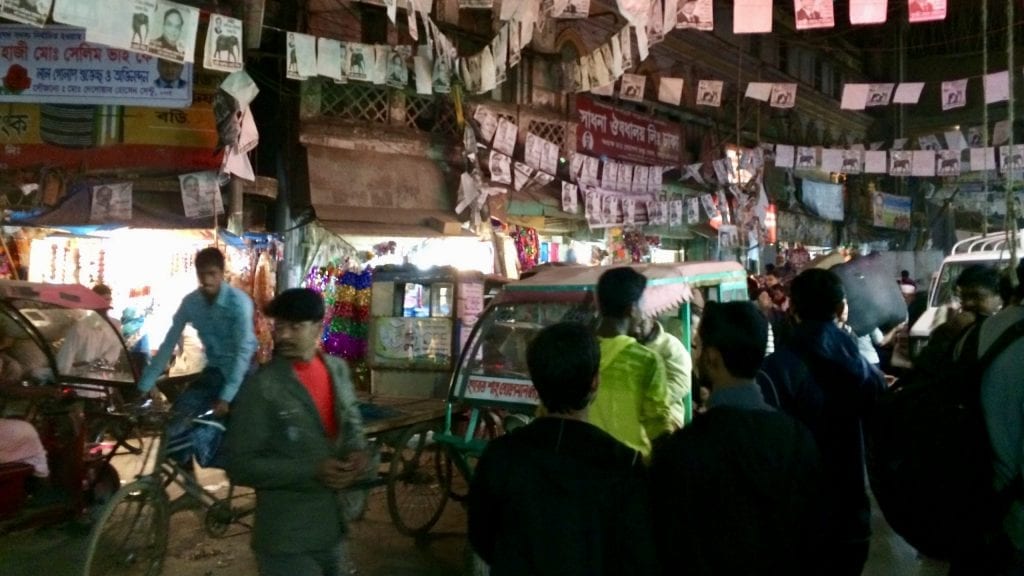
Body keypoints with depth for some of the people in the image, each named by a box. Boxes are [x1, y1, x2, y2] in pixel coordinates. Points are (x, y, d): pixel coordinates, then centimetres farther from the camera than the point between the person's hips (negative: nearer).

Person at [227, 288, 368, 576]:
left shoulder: (338, 369, 2)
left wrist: (358, 452, -6)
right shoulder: (261, 386, -17)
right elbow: (240, 466, -16)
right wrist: (311, 472, -24)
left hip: (332, 529, 6)